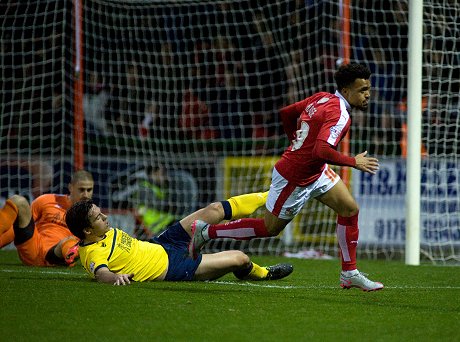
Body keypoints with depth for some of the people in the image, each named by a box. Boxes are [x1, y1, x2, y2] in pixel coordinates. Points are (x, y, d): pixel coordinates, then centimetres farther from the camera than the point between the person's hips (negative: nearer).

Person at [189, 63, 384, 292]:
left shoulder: (321, 98, 0)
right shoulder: (339, 114, -28)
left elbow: (286, 113, 10)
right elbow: (321, 151, -40)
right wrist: (353, 162, -27)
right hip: (294, 178, -9)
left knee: (349, 209, 5)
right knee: (270, 228, 8)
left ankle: (349, 274, 13)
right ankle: (206, 231, 21)